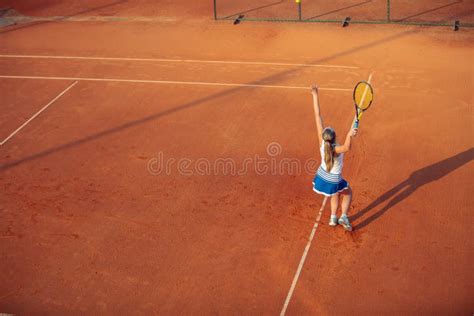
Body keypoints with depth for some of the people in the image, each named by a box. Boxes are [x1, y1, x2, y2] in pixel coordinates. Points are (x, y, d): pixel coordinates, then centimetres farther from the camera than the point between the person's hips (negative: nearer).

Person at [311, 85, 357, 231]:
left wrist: (315, 96, -24)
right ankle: (344, 217, 8)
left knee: (336, 193, 32)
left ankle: (333, 218, 29)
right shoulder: (336, 149, -33)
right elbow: (347, 148, -60)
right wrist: (349, 135, -77)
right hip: (333, 182, -5)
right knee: (348, 193, 24)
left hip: (321, 177, 5)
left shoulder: (322, 142, -22)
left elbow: (318, 116, -24)